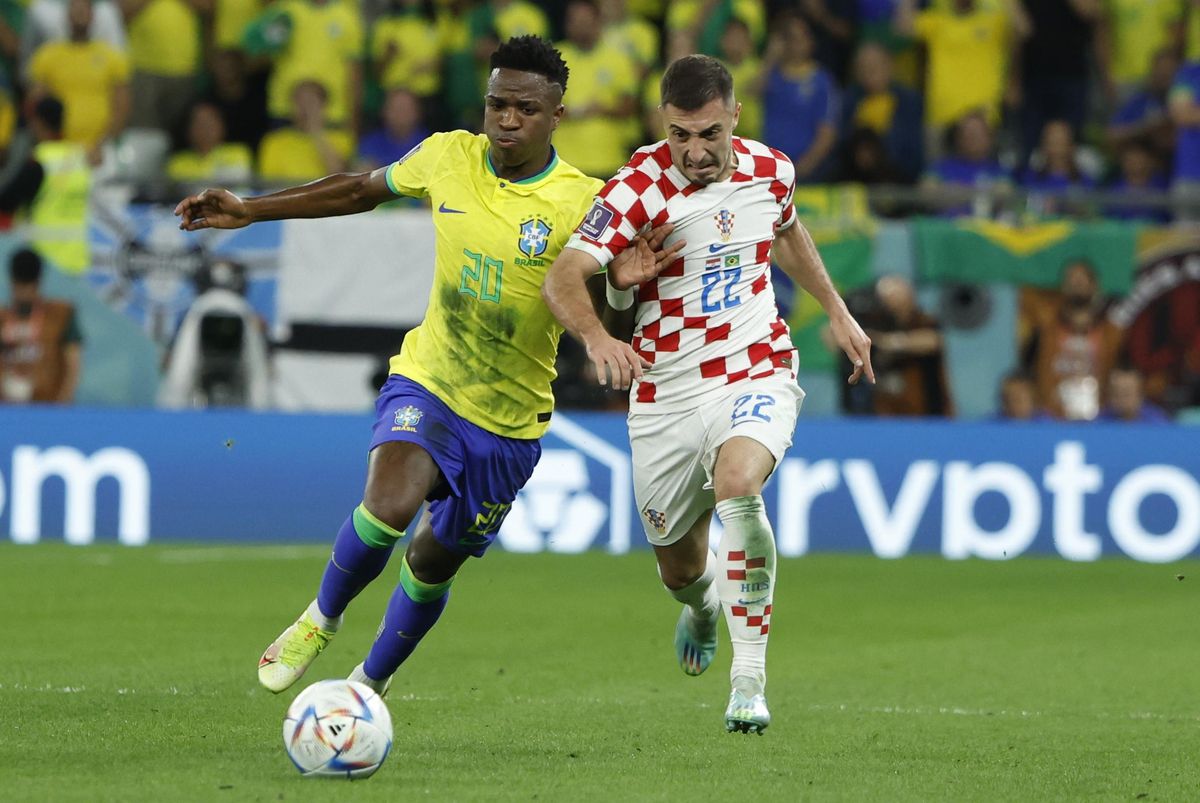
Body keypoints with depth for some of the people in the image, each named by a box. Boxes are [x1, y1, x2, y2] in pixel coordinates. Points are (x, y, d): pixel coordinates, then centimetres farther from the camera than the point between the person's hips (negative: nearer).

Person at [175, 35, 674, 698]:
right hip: (425, 384, 0)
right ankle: (320, 620, 1)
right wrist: (250, 211, 12)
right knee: (389, 505, -28)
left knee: (432, 566, 13)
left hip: (509, 420, 0)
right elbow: (363, 189, 11)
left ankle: (369, 686, 40)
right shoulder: (448, 158, -7)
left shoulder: (582, 204, -15)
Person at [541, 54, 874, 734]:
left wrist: (839, 314, 24)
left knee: (737, 485, -33)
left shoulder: (770, 170, -2)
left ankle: (750, 678, -25)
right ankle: (703, 606, 53)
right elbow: (563, 276, -27)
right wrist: (596, 337, -46)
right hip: (667, 392, 0)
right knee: (680, 568, 10)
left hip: (757, 377, 0)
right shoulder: (639, 189, -16)